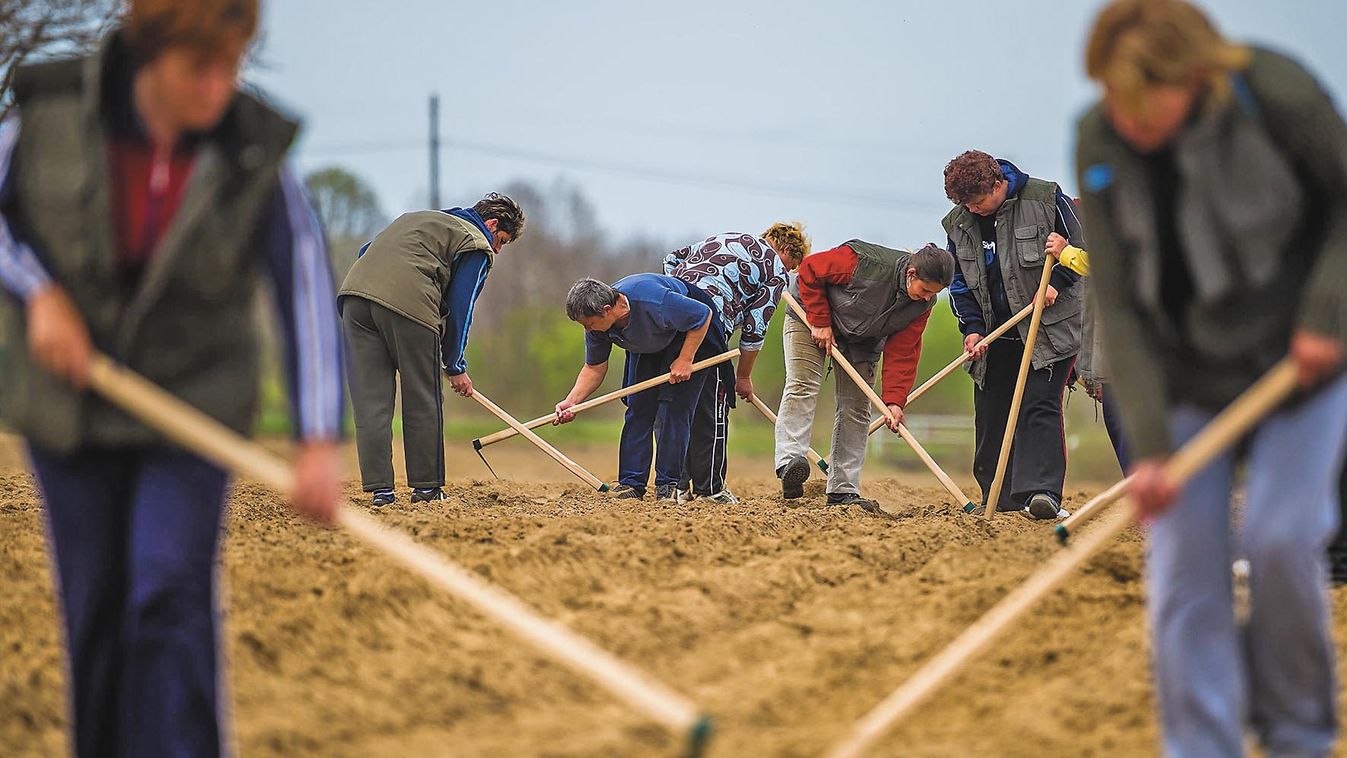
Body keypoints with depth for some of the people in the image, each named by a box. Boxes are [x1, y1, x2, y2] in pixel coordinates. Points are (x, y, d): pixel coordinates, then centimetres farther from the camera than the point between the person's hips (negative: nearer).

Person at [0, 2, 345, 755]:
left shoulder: (254, 157, -15)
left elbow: (309, 296, -17)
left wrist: (320, 441, -26)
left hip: (190, 404, -1)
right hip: (70, 402, 1)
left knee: (170, 598, -17)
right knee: (95, 607, 6)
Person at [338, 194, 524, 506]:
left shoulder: (419, 218, 36)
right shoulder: (478, 246, 13)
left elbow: (366, 251, 33)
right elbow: (459, 307, 6)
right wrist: (456, 367, 12)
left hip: (354, 293, 6)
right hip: (408, 303, -6)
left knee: (370, 399, 5)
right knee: (423, 403, 7)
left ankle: (379, 488, 2)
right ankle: (426, 486, 11)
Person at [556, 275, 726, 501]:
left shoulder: (654, 303, -42)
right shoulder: (597, 323, -21)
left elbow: (703, 315, -28)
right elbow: (595, 368, -7)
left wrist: (685, 360, -26)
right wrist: (571, 402, -20)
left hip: (690, 334, -6)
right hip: (648, 346, 6)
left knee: (674, 406, -14)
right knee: (638, 407, -4)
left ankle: (668, 485, -9)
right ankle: (631, 483, -1)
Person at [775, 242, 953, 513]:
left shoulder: (922, 304, -19)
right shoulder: (866, 263, -37)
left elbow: (902, 353, -15)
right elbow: (810, 270, -26)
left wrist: (894, 400, -26)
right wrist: (820, 322, -25)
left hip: (862, 338, 5)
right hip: (810, 318, -5)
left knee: (856, 408, -1)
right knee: (803, 387, -23)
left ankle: (843, 492, -1)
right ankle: (790, 462, -37)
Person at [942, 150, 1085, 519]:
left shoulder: (1045, 199, -9)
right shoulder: (958, 224, 3)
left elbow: (1082, 246, 0)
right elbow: (960, 282, 11)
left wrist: (1056, 282, -15)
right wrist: (972, 327, -1)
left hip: (1049, 329, -5)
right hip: (996, 336, 5)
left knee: (1039, 406, -15)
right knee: (990, 416, 5)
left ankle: (1041, 491, -23)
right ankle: (999, 499, 13)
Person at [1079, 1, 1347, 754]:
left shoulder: (1274, 92, -22)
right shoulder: (1099, 143, -13)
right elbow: (1119, 301, -11)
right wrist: (1149, 443, -16)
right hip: (1189, 374, 3)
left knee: (1282, 538, -14)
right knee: (1184, 564, -6)